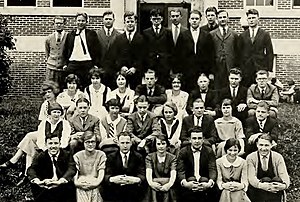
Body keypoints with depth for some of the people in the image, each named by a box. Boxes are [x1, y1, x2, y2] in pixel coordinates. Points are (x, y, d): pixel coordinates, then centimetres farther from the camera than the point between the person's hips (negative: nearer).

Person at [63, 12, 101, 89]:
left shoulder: (92, 34, 7)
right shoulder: (70, 35, 14)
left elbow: (97, 50, 3)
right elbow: (65, 51, 18)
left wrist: (96, 65, -5)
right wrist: (65, 64, 8)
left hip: (87, 65, -2)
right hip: (72, 64, 2)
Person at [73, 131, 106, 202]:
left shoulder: (101, 155, 6)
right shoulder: (77, 156, 8)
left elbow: (101, 175, 2)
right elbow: (74, 173, 2)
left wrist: (95, 182, -15)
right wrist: (77, 182, -17)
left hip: (96, 187, 0)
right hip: (81, 189, 0)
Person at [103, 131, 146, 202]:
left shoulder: (138, 157, 8)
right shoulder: (111, 157, 8)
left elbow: (142, 175, -4)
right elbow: (106, 175, -3)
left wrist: (137, 180, -29)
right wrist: (112, 179, -28)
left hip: (133, 194, 0)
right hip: (114, 194, 0)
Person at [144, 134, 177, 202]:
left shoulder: (172, 158, 9)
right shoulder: (150, 157, 10)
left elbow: (173, 174, -6)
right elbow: (148, 172, -6)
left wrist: (169, 184, -28)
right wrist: (151, 183, -27)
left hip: (168, 190, 0)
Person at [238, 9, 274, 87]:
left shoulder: (265, 34, 6)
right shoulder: (242, 36, 11)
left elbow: (270, 53, 4)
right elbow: (239, 54, 9)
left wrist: (269, 70, -4)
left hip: (261, 69, -1)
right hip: (245, 71, 1)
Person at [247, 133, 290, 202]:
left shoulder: (278, 157, 2)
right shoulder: (250, 158, -1)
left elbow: (284, 176, -7)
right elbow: (251, 178, -12)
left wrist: (284, 185, -28)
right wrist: (261, 185, -30)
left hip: (275, 193, 1)